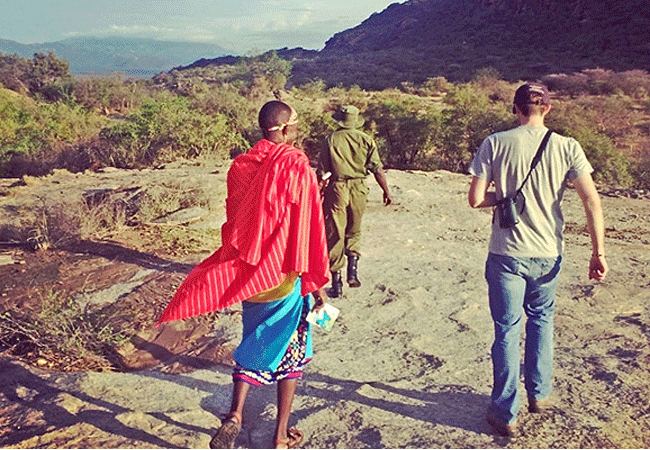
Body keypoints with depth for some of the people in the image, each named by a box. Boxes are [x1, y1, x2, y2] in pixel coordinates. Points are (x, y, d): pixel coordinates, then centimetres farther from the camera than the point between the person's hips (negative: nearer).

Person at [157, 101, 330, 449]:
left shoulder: (240, 166, 1)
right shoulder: (297, 166, -15)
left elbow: (235, 222, 9)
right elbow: (309, 230, -14)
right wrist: (316, 283, -5)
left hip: (247, 274, 5)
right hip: (286, 277, -4)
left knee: (254, 344, 22)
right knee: (289, 351, 11)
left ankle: (234, 416, 8)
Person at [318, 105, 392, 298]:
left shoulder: (332, 139, -4)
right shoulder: (365, 140, 0)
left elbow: (322, 172, -5)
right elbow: (377, 168, -1)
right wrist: (386, 191, 9)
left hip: (337, 188, -2)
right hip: (358, 189, 2)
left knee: (335, 235, 5)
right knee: (354, 232, 21)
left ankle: (336, 282, 9)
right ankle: (353, 271, 9)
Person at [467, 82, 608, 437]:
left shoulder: (495, 143, -7)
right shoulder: (566, 147, -3)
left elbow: (475, 199, -10)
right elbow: (591, 200, -6)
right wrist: (598, 253, -1)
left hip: (506, 254, -2)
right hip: (547, 253, 2)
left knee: (507, 330, 8)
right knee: (541, 319, 24)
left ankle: (505, 413, 18)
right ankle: (539, 394, 36)